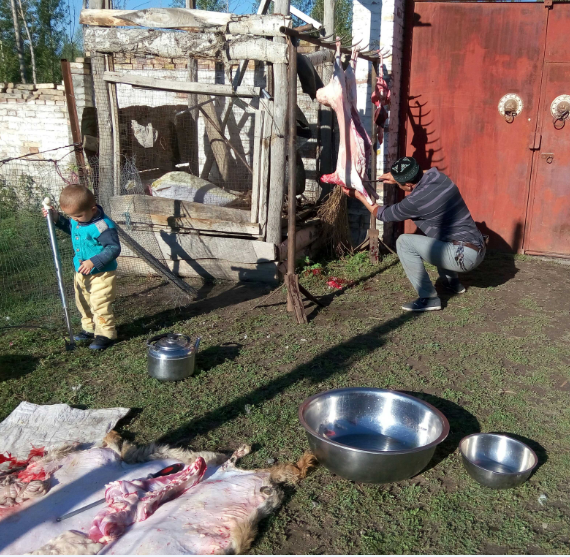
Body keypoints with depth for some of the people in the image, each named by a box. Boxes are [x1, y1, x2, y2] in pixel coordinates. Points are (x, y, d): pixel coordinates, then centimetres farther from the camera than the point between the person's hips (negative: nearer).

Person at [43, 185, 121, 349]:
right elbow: (71, 228, 21)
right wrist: (57, 219, 4)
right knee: (83, 303, 21)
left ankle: (106, 334, 11)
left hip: (101, 274, -9)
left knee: (100, 304, -4)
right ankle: (90, 329, 38)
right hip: (81, 273, 9)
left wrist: (94, 262, -32)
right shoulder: (77, 220, -2)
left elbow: (114, 248, -27)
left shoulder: (103, 226, -28)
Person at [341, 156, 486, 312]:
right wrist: (398, 178, 22)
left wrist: (359, 196, 11)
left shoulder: (415, 201, -20)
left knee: (404, 242, -11)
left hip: (464, 256, -9)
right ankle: (452, 282, 38)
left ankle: (429, 298, -6)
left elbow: (384, 215, -1)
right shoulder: (436, 174, 1)